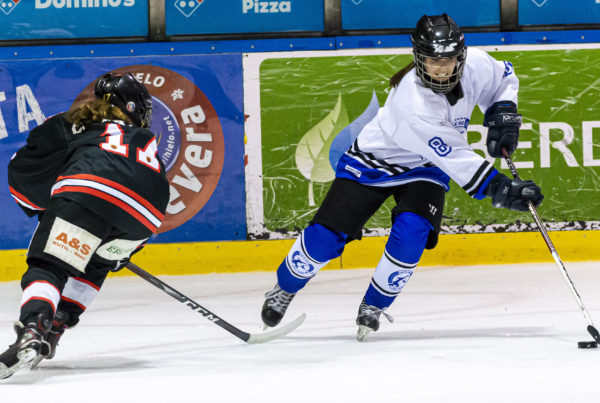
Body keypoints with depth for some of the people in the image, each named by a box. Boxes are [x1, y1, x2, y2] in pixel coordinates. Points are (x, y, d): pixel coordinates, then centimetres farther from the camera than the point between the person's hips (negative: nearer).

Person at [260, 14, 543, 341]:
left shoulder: (476, 67, -21)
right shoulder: (412, 103, -38)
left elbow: (505, 78, 5)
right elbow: (455, 160, -37)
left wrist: (503, 114, -12)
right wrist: (501, 190, -41)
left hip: (423, 170, 4)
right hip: (375, 161, -4)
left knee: (411, 232, -23)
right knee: (326, 236, -8)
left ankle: (374, 306, -1)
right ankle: (284, 289, 23)